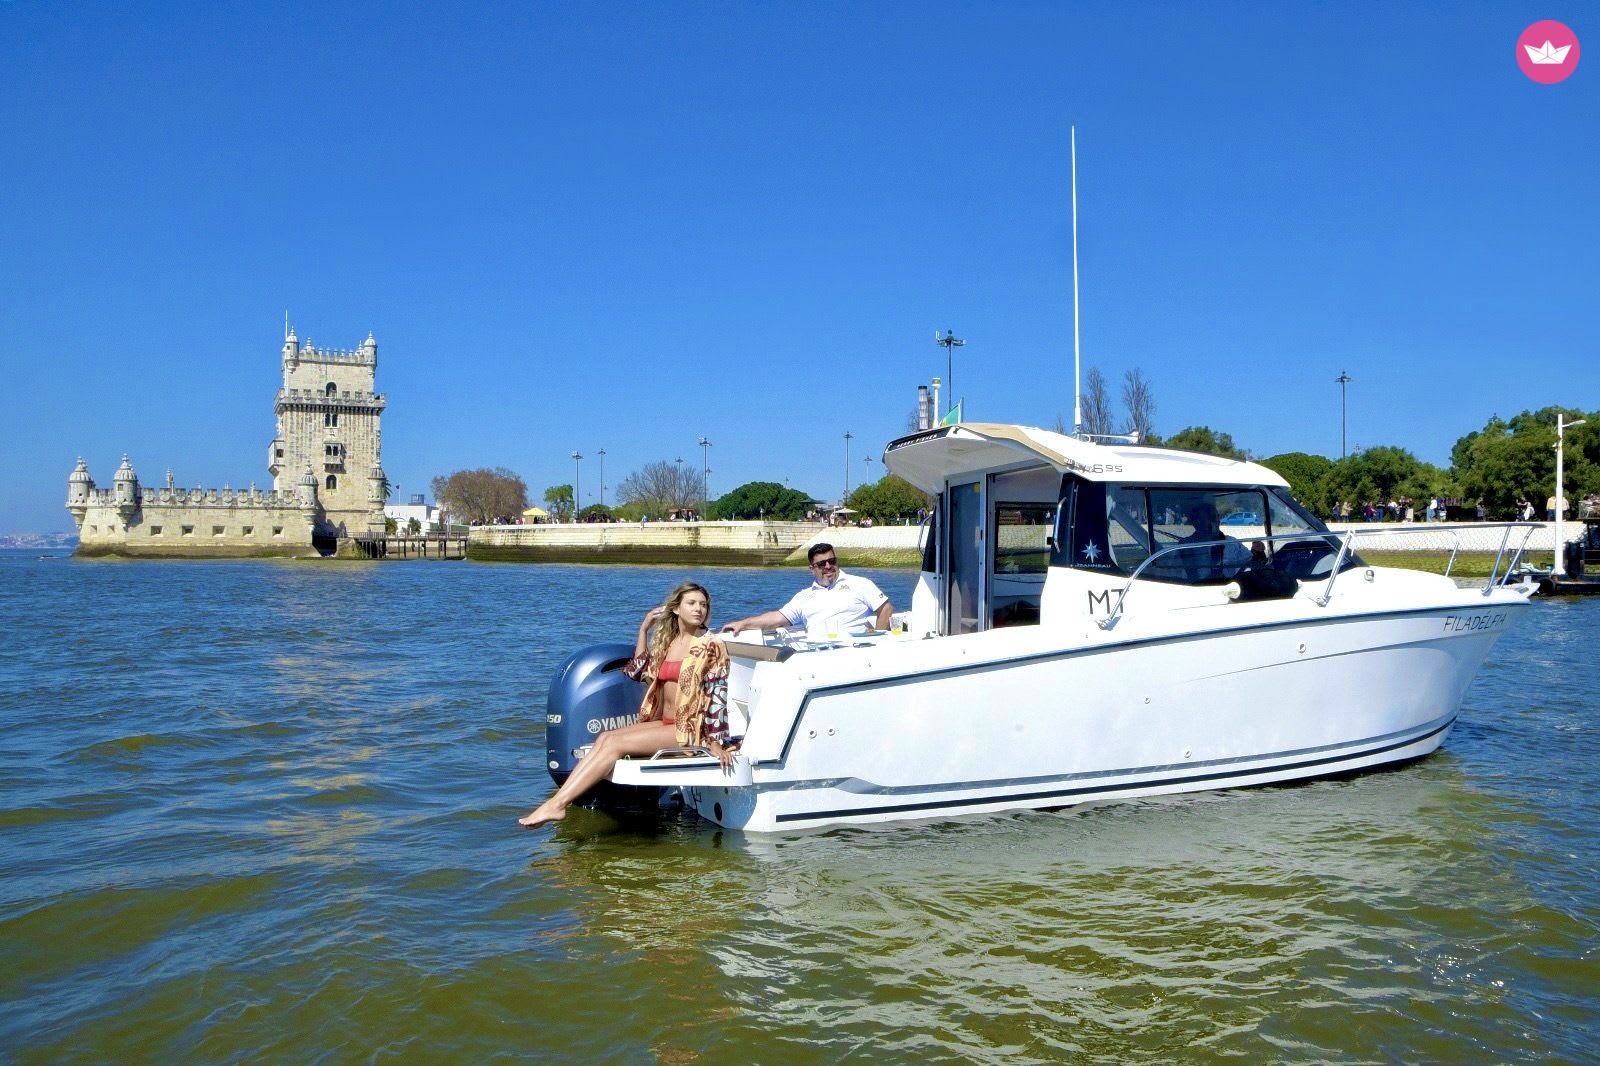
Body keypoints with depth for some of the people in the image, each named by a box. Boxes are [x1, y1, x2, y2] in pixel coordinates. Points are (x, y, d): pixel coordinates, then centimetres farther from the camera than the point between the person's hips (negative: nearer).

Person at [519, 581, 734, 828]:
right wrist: (644, 628, 18)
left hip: (692, 729, -7)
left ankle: (558, 804, -23)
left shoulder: (710, 646, -7)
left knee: (615, 743, -19)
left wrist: (716, 742, -17)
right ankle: (558, 801, -26)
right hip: (663, 722, 7)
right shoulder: (665, 640, 13)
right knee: (606, 737, -15)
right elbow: (639, 672, 24)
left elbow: (717, 694, -12)